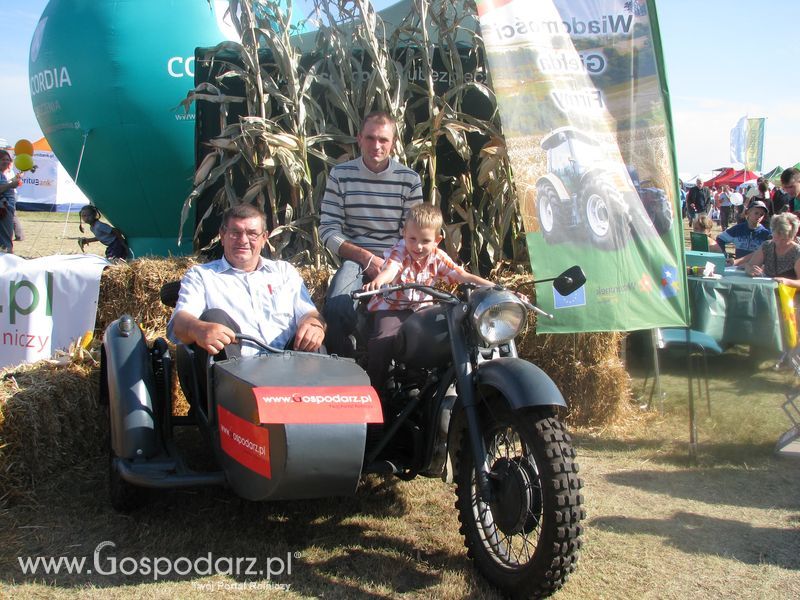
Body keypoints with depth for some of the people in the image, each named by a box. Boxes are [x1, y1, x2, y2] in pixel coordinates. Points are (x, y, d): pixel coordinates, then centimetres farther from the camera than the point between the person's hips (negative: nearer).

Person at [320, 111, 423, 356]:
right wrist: (366, 258, -13)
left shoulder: (409, 179, 5)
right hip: (354, 258, 0)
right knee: (337, 309, -30)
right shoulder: (340, 175, 3)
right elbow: (328, 231, 0)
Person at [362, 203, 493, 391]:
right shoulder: (399, 251, -14)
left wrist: (495, 287, -18)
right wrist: (378, 280, -60)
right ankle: (373, 388, -9)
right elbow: (391, 268, -36)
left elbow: (463, 276, -7)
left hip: (421, 308, 4)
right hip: (392, 306, -4)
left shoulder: (437, 257, -2)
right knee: (382, 341, -25)